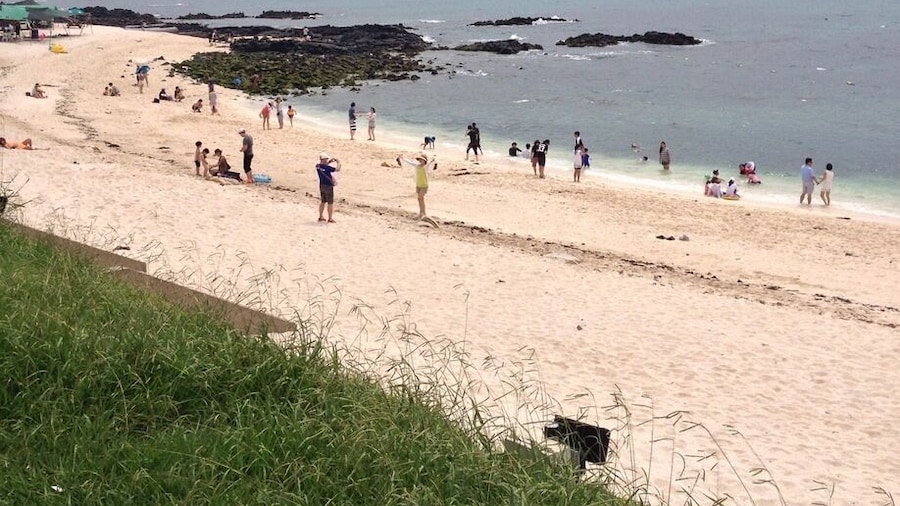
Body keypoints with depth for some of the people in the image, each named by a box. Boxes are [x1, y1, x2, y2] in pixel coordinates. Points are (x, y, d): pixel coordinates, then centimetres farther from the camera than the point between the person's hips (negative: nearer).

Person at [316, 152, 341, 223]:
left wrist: (330, 162, 12)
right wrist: (338, 162, -5)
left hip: (321, 185, 7)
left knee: (323, 202, 20)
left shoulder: (318, 166, -2)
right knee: (330, 203, 3)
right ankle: (330, 219, 8)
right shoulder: (327, 167, -24)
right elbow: (337, 169, -22)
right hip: (328, 186, -7)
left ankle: (321, 217, 25)